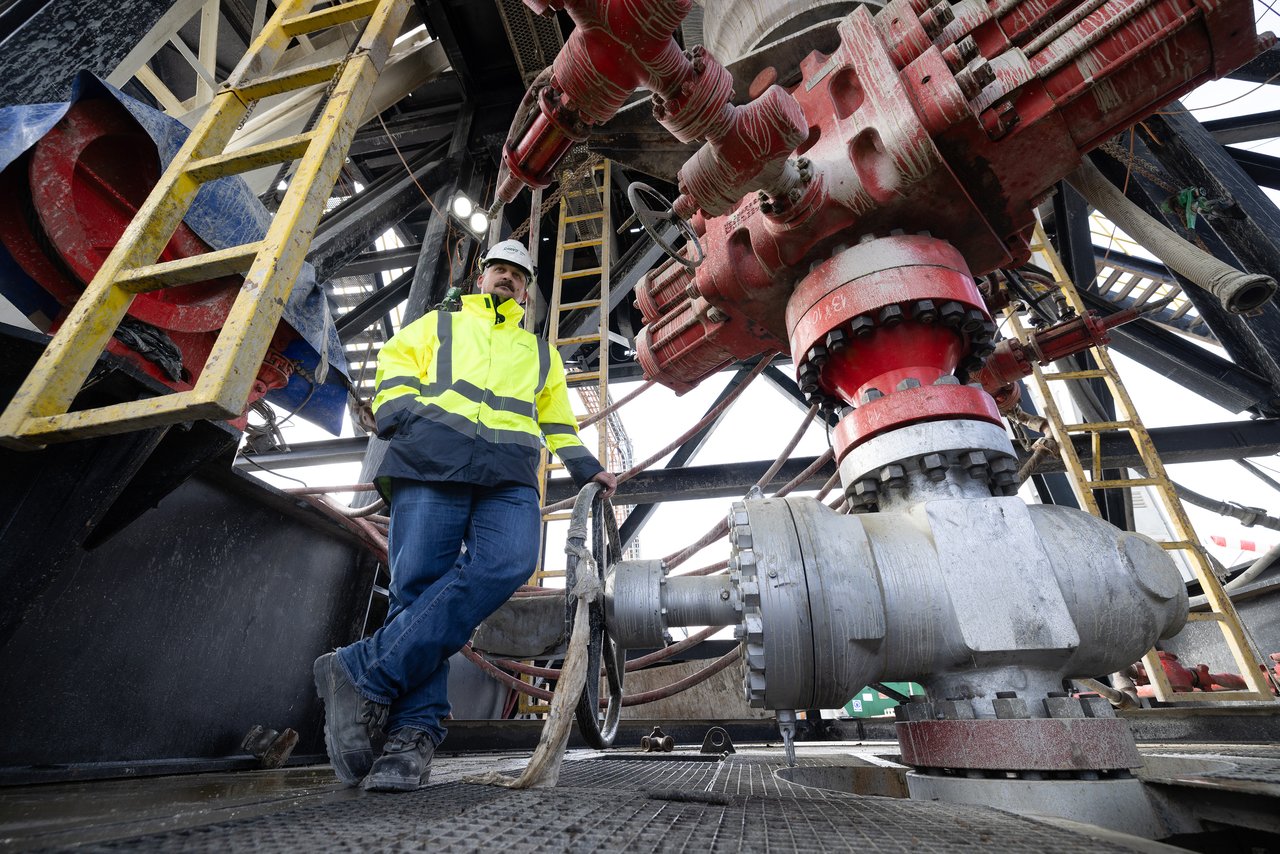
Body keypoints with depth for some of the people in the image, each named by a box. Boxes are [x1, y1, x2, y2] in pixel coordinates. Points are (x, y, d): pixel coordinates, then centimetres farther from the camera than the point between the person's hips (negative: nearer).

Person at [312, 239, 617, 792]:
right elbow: (395, 361, 17)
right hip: (431, 457, 0)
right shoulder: (441, 323, 31)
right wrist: (400, 410, -3)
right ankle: (415, 732, -5)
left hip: (510, 473, 1)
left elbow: (558, 417, 34)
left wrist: (586, 469, 22)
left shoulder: (540, 351, 37)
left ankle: (362, 673, -24)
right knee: (419, 583, -12)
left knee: (508, 564, -27)